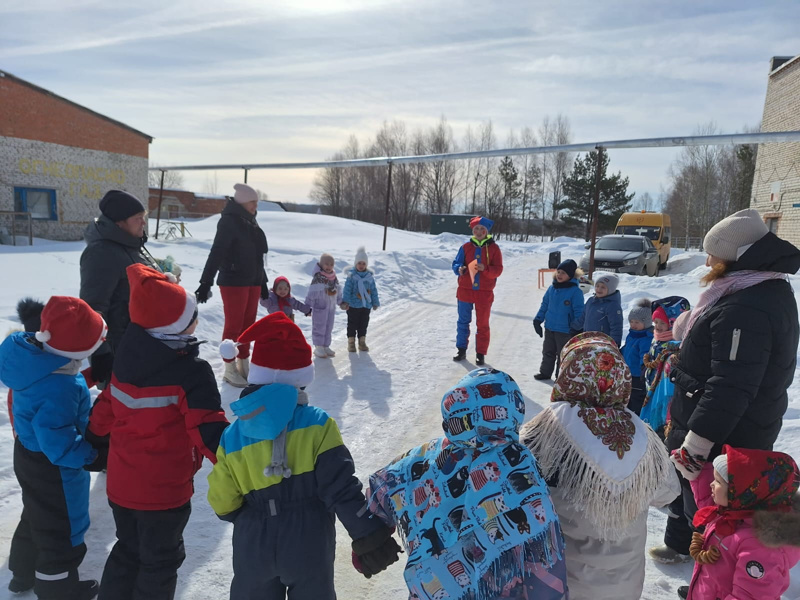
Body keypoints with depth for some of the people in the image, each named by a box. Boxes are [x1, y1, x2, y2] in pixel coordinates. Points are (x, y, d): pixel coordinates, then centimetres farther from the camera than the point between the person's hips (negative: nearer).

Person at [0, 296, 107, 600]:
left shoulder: (32, 354, -13)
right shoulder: (57, 390, -41)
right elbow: (60, 446, -37)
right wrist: (91, 457, -24)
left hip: (29, 453, 9)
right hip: (54, 469, -9)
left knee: (37, 515, 31)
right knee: (61, 529, 15)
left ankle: (24, 573, 53)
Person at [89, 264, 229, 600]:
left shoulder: (127, 357, -4)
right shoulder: (192, 371, -24)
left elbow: (105, 412, 6)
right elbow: (208, 431, -26)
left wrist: (92, 438, 24)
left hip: (120, 483, 7)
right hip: (164, 490, -6)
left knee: (127, 551, 27)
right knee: (160, 561, 15)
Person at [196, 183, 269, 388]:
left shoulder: (251, 223, 13)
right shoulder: (229, 221, -11)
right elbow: (216, 252, -19)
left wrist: (263, 282, 22)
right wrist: (206, 282, -26)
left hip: (252, 282, 8)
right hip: (233, 281, -7)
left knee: (248, 325, 12)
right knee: (233, 326, 0)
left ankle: (243, 364, 24)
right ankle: (230, 369, 11)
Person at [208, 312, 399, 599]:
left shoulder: (231, 437, -10)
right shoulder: (317, 425, -19)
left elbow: (223, 504, 0)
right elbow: (341, 488, -22)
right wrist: (371, 535, -15)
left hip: (254, 551, 2)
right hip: (309, 549, -2)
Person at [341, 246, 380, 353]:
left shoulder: (370, 276, 4)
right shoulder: (351, 276, -7)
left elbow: (374, 290, 9)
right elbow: (347, 289, -10)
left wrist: (375, 303, 9)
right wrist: (346, 301, -15)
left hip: (366, 305, 4)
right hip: (353, 305, -4)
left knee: (364, 324, 12)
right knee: (352, 324, 4)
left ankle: (362, 342, 23)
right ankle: (351, 342, 14)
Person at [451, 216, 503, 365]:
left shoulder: (494, 248, -1)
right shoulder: (466, 247, 3)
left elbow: (498, 270, -5)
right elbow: (456, 263, 3)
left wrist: (485, 269, -23)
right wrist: (459, 269, -20)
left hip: (484, 293, -1)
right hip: (465, 290, 1)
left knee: (483, 324, 6)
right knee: (463, 321, 9)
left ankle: (480, 353, 15)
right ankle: (461, 350, 21)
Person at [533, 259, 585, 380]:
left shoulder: (575, 291, -14)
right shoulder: (552, 288, 2)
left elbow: (579, 312, -13)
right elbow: (544, 305, 11)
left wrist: (576, 327, -18)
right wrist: (538, 320, 7)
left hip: (565, 330, -5)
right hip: (549, 328, 6)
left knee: (562, 355, 8)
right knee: (548, 352, 19)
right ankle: (545, 372, 35)